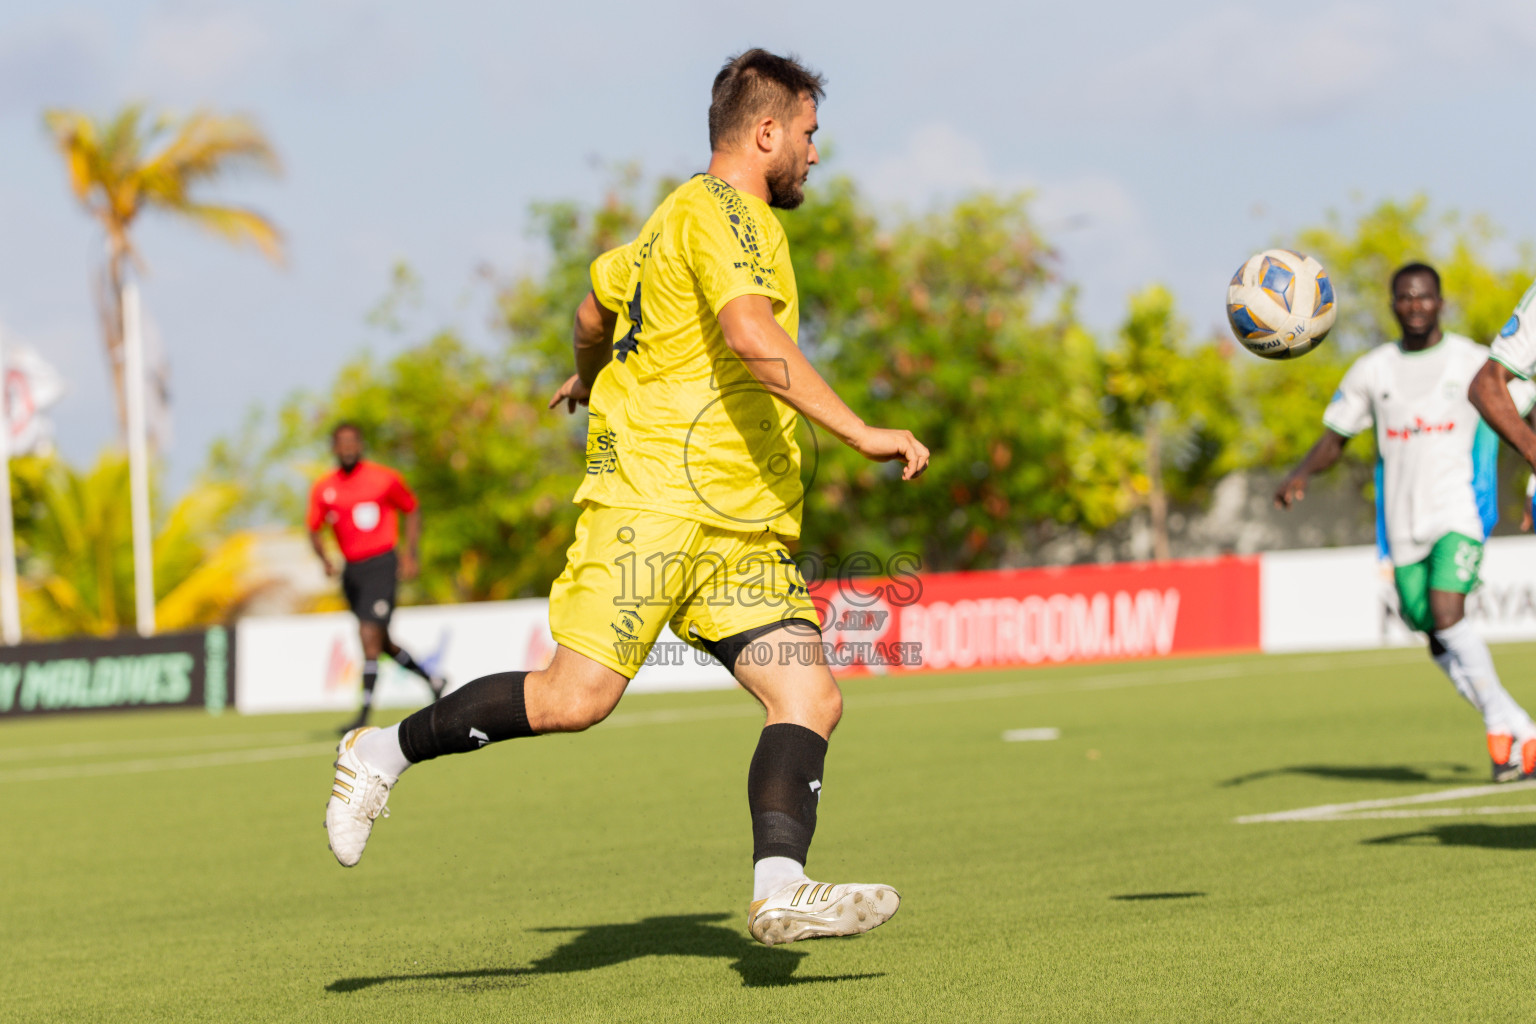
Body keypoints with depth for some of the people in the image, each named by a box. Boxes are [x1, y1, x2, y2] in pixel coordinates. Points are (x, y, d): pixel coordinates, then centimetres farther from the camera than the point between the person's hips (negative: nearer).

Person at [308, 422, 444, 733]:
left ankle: (364, 715, -17)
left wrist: (410, 554, -1)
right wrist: (325, 559, -7)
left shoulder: (384, 478, -4)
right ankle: (433, 680, 37)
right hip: (351, 570, 5)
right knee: (383, 643, 14)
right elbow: (314, 530, 12)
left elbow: (412, 510, 8)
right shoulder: (323, 489, 5)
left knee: (369, 636, -17)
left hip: (382, 564, -5)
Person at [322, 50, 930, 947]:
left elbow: (598, 304, 41)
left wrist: (590, 373, 62)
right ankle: (388, 753, 3)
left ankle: (780, 890, -24)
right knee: (577, 697, -16)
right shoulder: (719, 211, -6)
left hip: (740, 527, 10)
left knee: (811, 697, -10)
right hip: (653, 495, -10)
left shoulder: (683, 221, 25)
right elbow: (752, 335, -24)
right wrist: (861, 434, -26)